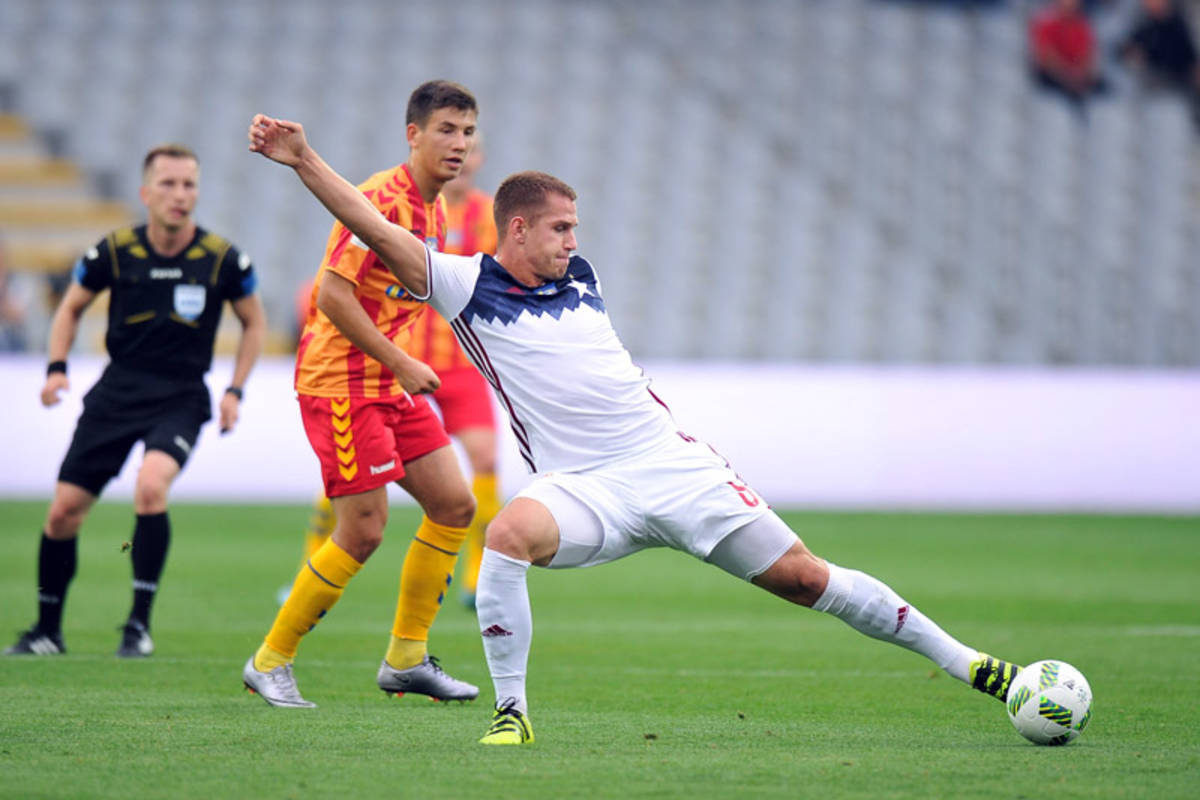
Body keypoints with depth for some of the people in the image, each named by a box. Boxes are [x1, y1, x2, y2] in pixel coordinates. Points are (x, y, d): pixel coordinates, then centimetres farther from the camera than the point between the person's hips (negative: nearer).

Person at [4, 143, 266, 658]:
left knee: (151, 485, -30)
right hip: (117, 392, 2)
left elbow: (254, 323, 10)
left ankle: (139, 625, -18)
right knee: (64, 510, 0)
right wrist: (57, 367, -2)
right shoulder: (114, 252, -5)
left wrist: (235, 391, 0)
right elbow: (72, 307, 12)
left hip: (181, 398, -2)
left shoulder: (223, 259, -7)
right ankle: (47, 631, 21)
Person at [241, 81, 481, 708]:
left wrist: (404, 365, 14)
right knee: (363, 530, -9)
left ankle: (406, 658, 14)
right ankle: (270, 663, 4)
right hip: (340, 380, -9)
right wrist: (400, 364, -20)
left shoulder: (434, 210, 13)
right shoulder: (381, 200, -17)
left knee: (453, 504, 5)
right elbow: (333, 296, -23)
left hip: (389, 382, 9)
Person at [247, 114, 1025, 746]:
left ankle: (961, 660, 10)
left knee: (802, 577, 1)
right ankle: (512, 712, -23)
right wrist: (303, 160, -19)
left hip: (669, 462, 3)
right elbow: (378, 231, -12)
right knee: (510, 532, -36)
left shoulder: (580, 280, 11)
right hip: (581, 487, -3)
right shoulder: (469, 286, -3)